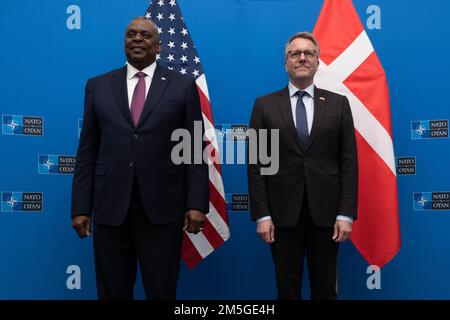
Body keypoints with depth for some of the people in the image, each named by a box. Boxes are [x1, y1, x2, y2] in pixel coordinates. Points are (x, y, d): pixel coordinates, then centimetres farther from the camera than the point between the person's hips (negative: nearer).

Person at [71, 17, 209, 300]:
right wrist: (81, 207, 2)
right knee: (112, 291, 12)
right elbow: (87, 151, 7)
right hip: (110, 208, 2)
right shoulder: (98, 86, 9)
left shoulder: (183, 86, 4)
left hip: (162, 209, -1)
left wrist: (197, 204, -6)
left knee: (162, 292, 9)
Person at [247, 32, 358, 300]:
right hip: (282, 213, 0)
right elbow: (256, 164, 0)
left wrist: (346, 214, -5)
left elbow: (349, 162, 2)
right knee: (287, 289, 11)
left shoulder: (338, 104, 5)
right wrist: (261, 215, -6)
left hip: (326, 212, 1)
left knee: (326, 289, 12)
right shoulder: (265, 105, 3)